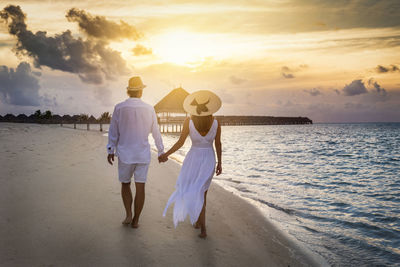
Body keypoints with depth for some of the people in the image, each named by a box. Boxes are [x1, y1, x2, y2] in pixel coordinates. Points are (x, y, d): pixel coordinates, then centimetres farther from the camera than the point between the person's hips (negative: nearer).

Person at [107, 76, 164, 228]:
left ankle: (128, 215, 9)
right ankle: (135, 220, 12)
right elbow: (156, 133, 3)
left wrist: (110, 151, 9)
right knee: (140, 187, 6)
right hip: (143, 154, 1)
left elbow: (113, 132, -1)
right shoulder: (149, 109, -3)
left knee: (125, 184, 17)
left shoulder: (119, 108, -7)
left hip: (125, 154, 0)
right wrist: (161, 152, 13)